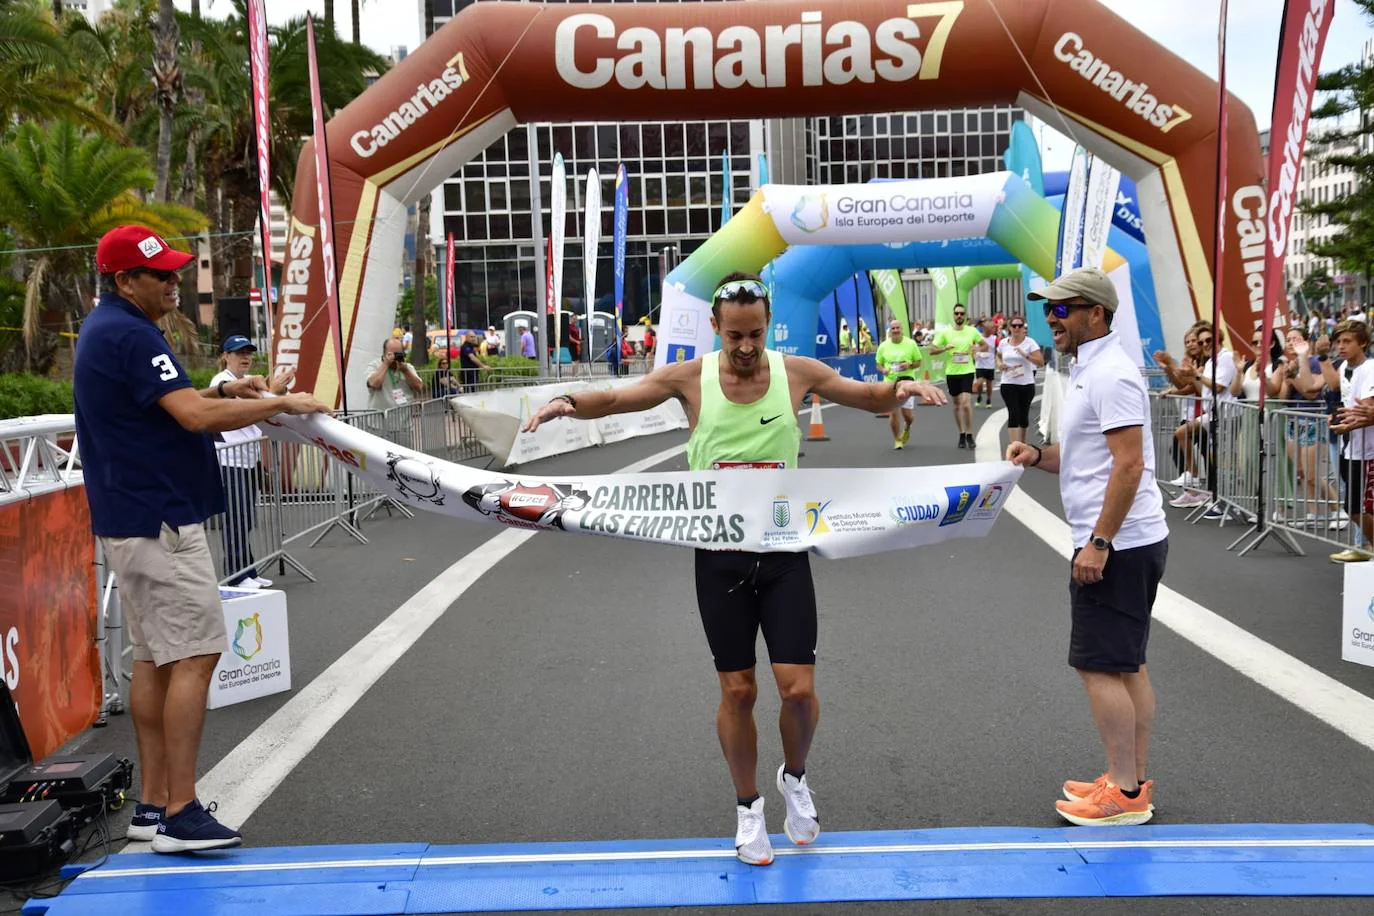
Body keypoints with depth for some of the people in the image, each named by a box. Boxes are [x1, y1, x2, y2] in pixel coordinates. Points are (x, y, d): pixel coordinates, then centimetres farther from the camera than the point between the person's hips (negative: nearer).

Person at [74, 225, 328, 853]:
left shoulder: (105, 330, 17)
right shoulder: (129, 334, -16)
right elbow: (194, 416, -24)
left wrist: (222, 392, 11)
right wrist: (281, 404, -17)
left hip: (127, 521, 11)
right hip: (158, 521, -11)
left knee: (152, 658, 12)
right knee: (195, 655, -9)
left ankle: (153, 804, 18)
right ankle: (180, 813, -7)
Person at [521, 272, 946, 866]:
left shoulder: (796, 371, -2)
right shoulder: (690, 377, -5)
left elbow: (872, 398, 8)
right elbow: (613, 400, -6)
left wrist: (903, 387, -14)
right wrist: (566, 402, -26)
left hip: (784, 553, 1)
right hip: (720, 554, 0)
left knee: (799, 688, -4)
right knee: (737, 691, 7)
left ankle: (795, 778, 28)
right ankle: (748, 806, 29)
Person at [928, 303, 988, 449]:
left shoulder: (972, 331, 1)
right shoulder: (945, 332, 0)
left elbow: (985, 345, 14)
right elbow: (932, 350, 1)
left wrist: (976, 349, -8)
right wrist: (945, 348, -17)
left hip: (967, 371, -1)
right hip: (951, 372, 2)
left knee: (966, 403, -14)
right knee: (956, 405, 9)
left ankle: (969, 435, -4)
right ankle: (962, 435, 21)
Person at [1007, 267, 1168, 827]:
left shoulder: (1110, 375, -16)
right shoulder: (1087, 370, 16)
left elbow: (1129, 464, -22)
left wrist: (1098, 543, -23)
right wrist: (1037, 455, 5)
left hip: (1117, 544, -11)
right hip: (1125, 543, 11)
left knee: (1099, 666, -5)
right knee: (1127, 665, 13)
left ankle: (1124, 795, 3)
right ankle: (1133, 782, 22)